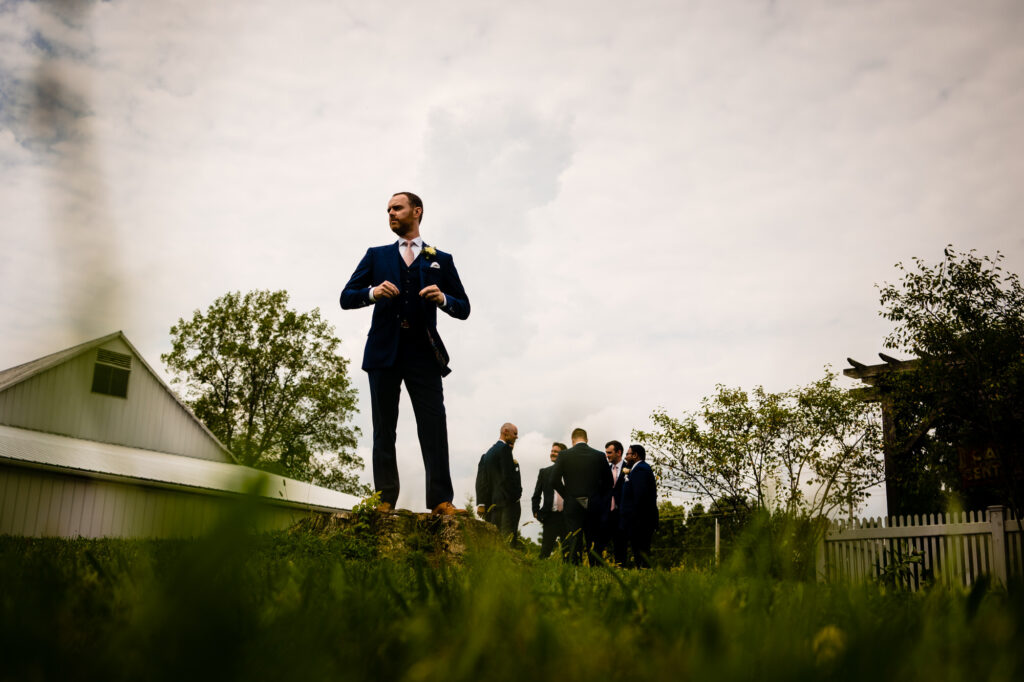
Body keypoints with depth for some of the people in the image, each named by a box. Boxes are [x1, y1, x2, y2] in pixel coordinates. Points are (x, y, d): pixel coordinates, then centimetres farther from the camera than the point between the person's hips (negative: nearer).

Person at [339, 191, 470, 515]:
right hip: (384, 350, 1)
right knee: (384, 427, 0)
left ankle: (441, 500, -11)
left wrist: (443, 299, -11)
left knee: (434, 424, -9)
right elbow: (346, 297, 10)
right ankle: (385, 500, 2)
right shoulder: (376, 255, 16)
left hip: (423, 351, -1)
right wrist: (372, 293, -11)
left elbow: (464, 308, 11)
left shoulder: (441, 260, 14)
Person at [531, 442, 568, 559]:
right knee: (546, 550, 2)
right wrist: (536, 512, 3)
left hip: (567, 516, -1)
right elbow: (536, 495, 12)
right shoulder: (544, 472, 10)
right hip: (550, 517, 1)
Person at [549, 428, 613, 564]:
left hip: (573, 505, -1)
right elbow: (608, 482, 7)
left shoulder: (564, 455, -2)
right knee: (593, 545, 7)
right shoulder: (600, 456, 2)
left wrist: (567, 495, 8)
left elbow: (554, 481, -5)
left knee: (574, 544, 1)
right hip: (594, 507, 1)